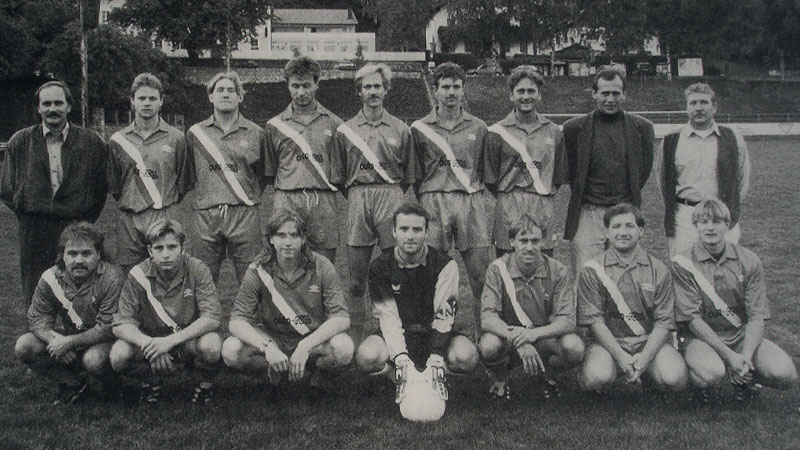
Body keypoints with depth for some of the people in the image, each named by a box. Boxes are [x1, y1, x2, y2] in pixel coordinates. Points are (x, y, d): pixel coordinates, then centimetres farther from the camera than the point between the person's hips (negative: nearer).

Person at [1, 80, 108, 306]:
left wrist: (85, 221, 4)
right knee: (34, 297, 5)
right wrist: (27, 214, 7)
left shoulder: (92, 142, 2)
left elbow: (102, 187, 6)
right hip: (33, 230, 2)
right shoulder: (20, 142, 7)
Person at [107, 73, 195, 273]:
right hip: (130, 221, 2)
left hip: (165, 219, -2)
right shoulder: (118, 140, 9)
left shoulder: (176, 138, 4)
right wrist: (128, 204, 9)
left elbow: (185, 183, 8)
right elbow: (113, 185, 15)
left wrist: (167, 204, 5)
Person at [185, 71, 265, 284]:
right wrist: (208, 191, 13)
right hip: (206, 216, 1)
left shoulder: (255, 133, 7)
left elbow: (264, 174, 16)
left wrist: (250, 196, 8)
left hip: (245, 214, -1)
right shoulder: (195, 133, 10)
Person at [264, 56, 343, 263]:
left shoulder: (333, 124, 9)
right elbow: (269, 171, 15)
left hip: (324, 202, 0)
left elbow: (341, 169, 12)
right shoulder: (275, 126, 10)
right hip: (287, 202, 0)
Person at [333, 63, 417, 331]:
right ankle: (356, 327, 8)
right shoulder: (345, 130, 11)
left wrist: (393, 196, 9)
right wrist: (355, 197, 9)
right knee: (356, 271, 1)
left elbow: (409, 175, 14)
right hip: (357, 200, 1)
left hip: (391, 196, 0)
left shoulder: (401, 130, 11)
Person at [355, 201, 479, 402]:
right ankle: (401, 380, -1)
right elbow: (388, 316, -15)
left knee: (466, 355, -30)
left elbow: (443, 314, -18)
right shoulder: (380, 267, -6)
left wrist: (436, 358, -32)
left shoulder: (445, 265, -9)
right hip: (397, 336, 0)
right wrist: (401, 357, -31)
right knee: (367, 356, -31)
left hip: (434, 334, 0)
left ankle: (437, 378, 1)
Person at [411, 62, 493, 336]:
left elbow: (487, 172, 18)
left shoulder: (478, 128, 15)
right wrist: (422, 207, 6)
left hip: (471, 202, 1)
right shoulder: (420, 128, 12)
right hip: (433, 202, -1)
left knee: (481, 275, -3)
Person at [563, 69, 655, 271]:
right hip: (588, 215, -1)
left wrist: (630, 199, 11)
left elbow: (645, 167, 15)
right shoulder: (574, 128, 4)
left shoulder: (642, 127, 8)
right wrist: (580, 197, 9)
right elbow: (569, 170, 11)